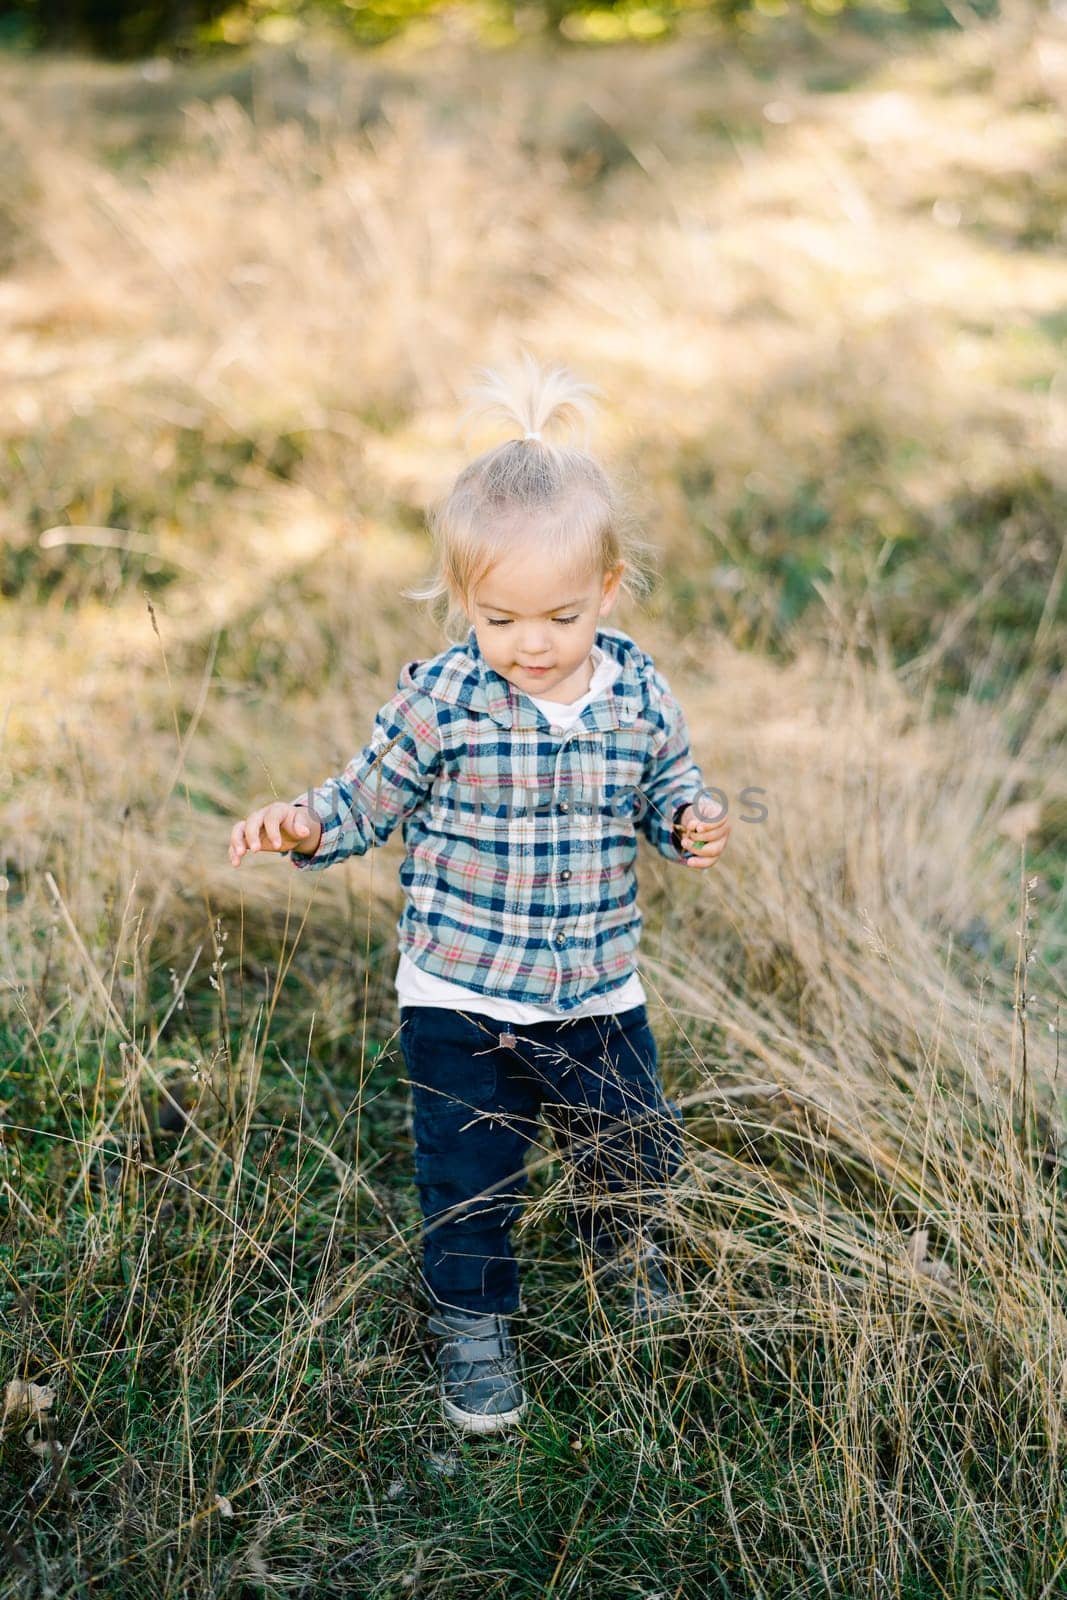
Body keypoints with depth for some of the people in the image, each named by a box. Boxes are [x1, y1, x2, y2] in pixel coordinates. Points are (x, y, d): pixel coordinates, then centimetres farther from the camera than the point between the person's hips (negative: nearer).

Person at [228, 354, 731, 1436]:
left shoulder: (639, 695, -7)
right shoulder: (440, 701, -14)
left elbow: (667, 787, 9)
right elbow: (371, 798, -5)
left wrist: (692, 822, -13)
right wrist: (304, 825, -24)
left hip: (597, 989, 3)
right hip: (460, 997, -2)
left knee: (637, 1148, 17)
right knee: (469, 1173, 6)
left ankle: (621, 1244, 51)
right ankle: (473, 1323, 34)